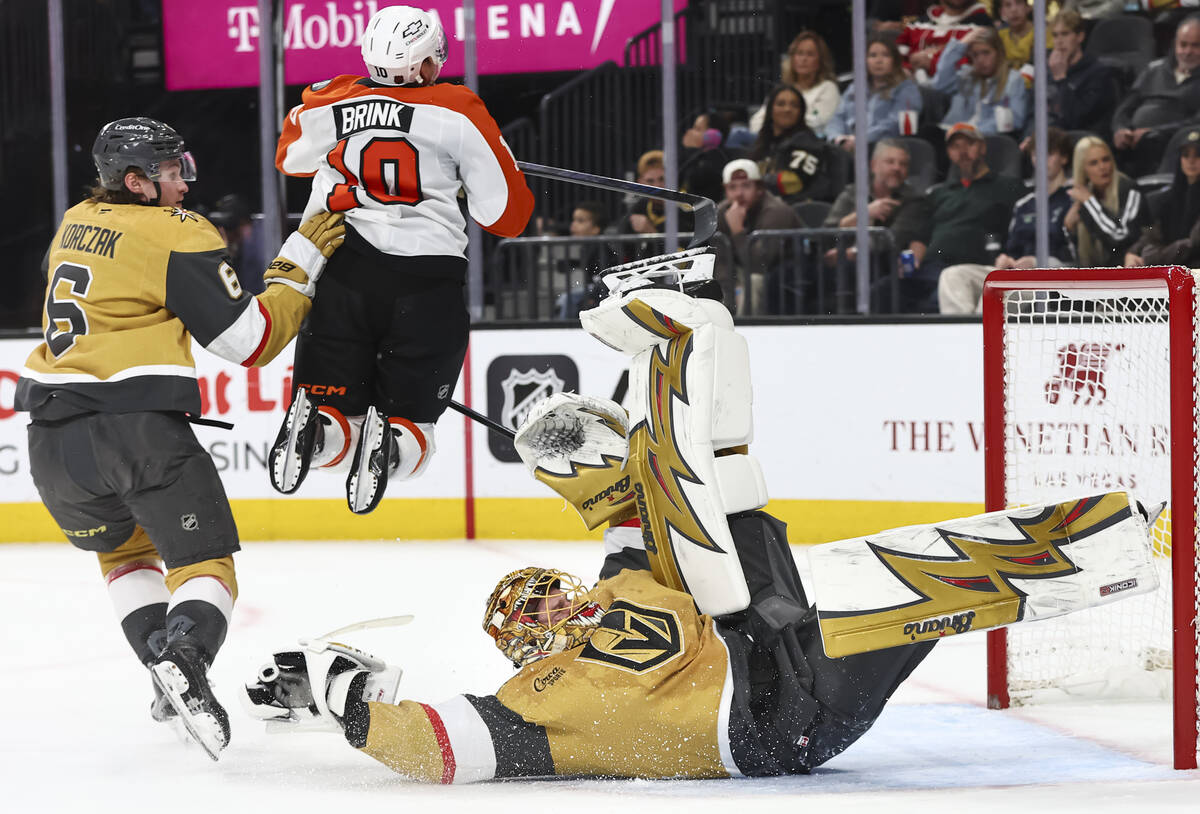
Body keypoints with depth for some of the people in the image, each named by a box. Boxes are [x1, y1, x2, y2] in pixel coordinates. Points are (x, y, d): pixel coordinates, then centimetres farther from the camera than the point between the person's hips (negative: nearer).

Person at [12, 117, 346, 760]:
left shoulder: (75, 224, 16)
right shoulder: (179, 236, -6)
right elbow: (250, 340, -5)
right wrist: (299, 263, 2)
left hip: (51, 435, 6)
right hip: (138, 427, -6)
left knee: (122, 551, 28)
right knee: (204, 562, 2)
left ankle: (169, 681, 13)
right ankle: (185, 659, -28)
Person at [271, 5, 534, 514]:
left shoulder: (329, 104, 7)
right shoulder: (457, 112, -1)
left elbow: (289, 156, 29)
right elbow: (506, 215, 1)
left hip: (341, 277, 2)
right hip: (425, 283, -2)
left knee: (334, 428, 12)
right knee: (412, 427, 8)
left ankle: (311, 427, -23)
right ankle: (390, 440, -27)